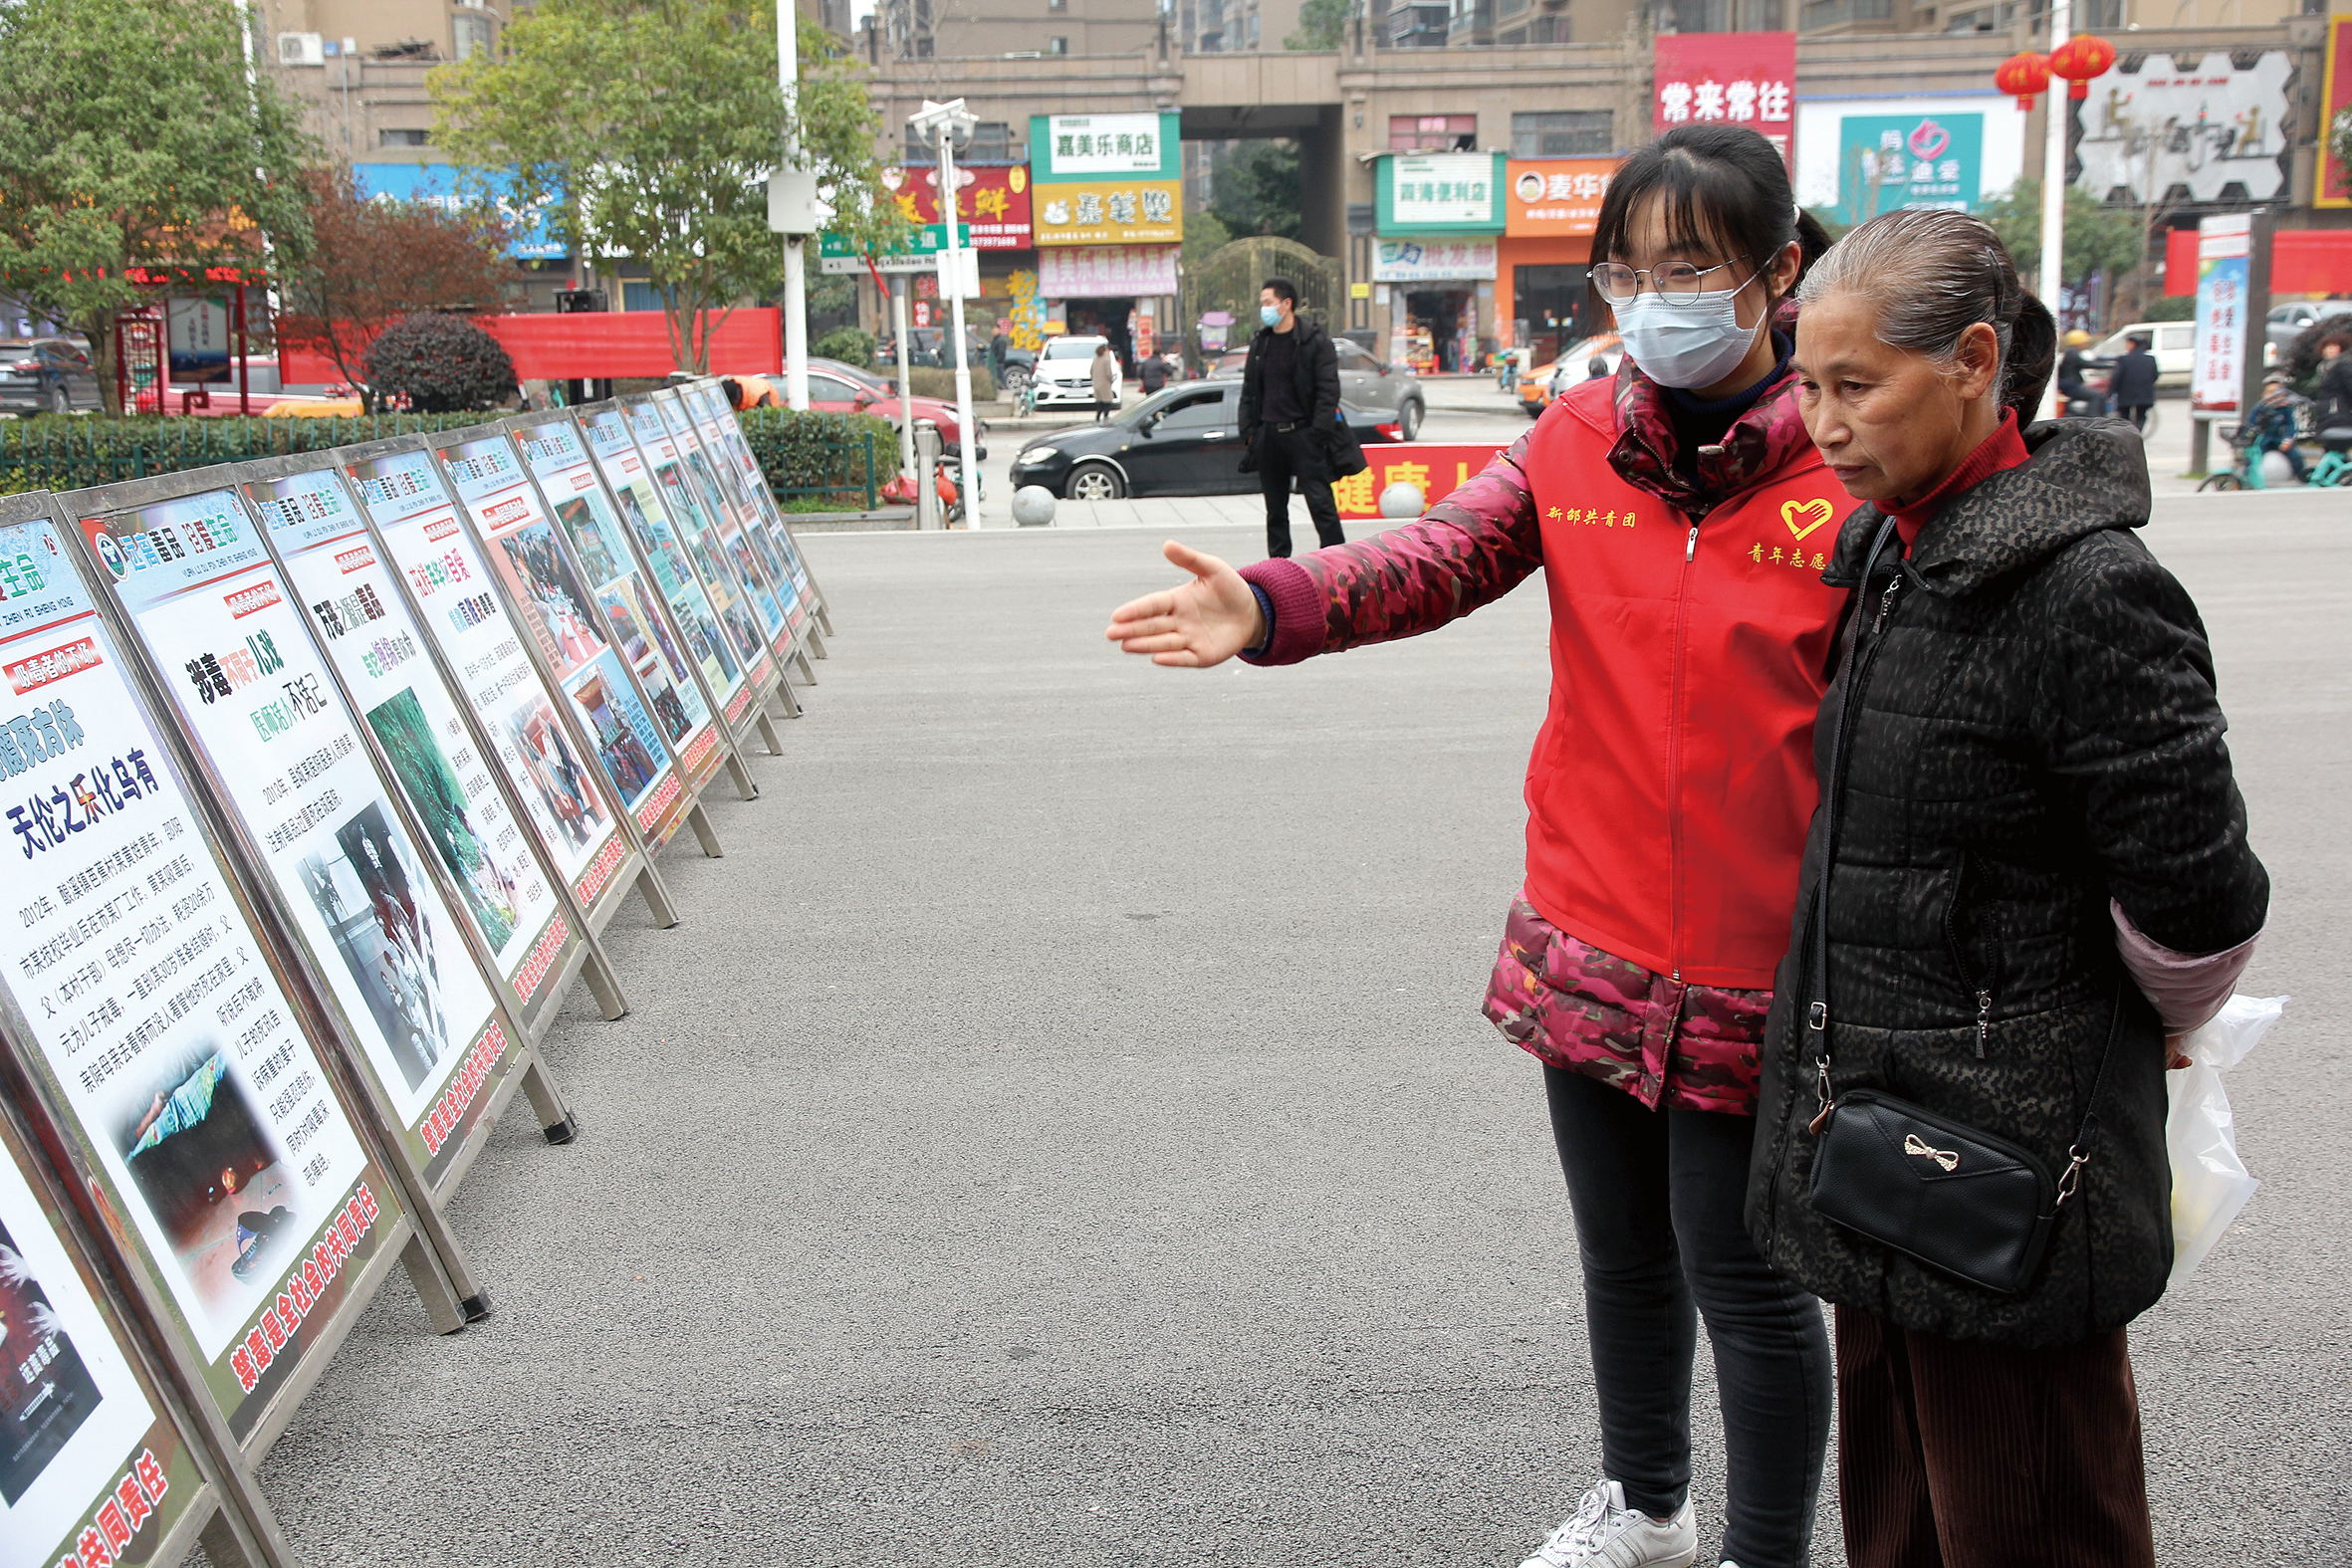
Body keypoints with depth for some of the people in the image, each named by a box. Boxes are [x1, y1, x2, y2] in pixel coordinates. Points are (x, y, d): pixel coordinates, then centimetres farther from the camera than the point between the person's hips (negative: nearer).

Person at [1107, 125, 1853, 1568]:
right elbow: (1439, 556, -11)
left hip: (1750, 963, -5)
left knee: (1740, 1267, 9)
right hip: (1590, 940, 5)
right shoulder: (1580, 439, 2)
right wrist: (1269, 608, -29)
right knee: (1622, 1249, 22)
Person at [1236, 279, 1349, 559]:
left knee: (1320, 502, -7)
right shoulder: (1259, 341, 12)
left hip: (1302, 433, -5)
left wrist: (1318, 433, -16)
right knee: (1275, 509, 10)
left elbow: (1328, 391, -8)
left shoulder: (1315, 341, -4)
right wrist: (1248, 431, 7)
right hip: (1268, 436, 5)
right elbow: (1249, 391, 16)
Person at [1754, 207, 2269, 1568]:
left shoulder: (2089, 592, -21)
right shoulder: (1897, 558, 7)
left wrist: (2152, 1026, 2)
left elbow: (2195, 902, -16)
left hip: (2010, 1162, -8)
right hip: (1882, 1148, 8)